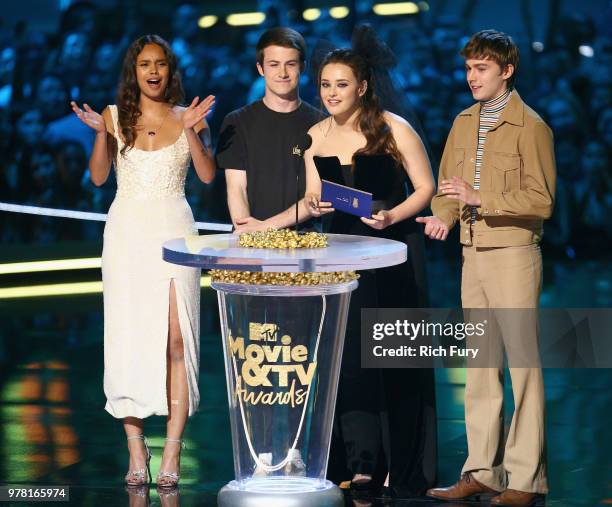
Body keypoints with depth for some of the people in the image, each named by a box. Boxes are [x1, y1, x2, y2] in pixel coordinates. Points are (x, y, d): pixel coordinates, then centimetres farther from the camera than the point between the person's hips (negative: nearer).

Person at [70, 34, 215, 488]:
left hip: (173, 229, -1)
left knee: (175, 338, -10)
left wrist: (192, 131, -13)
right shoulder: (116, 116, 8)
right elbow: (98, 176, 2)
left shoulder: (188, 117, 7)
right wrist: (100, 132, -11)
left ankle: (172, 453, -7)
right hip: (127, 232, 1)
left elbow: (208, 175, -2)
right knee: (128, 336, -1)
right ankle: (136, 449, 5)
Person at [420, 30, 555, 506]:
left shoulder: (530, 126, -8)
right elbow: (447, 183, 18)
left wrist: (480, 198, -20)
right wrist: (443, 214, -3)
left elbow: (541, 200, -13)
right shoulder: (464, 123, 13)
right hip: (473, 253, 7)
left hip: (513, 254, -7)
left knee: (522, 364, -4)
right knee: (480, 365, 10)